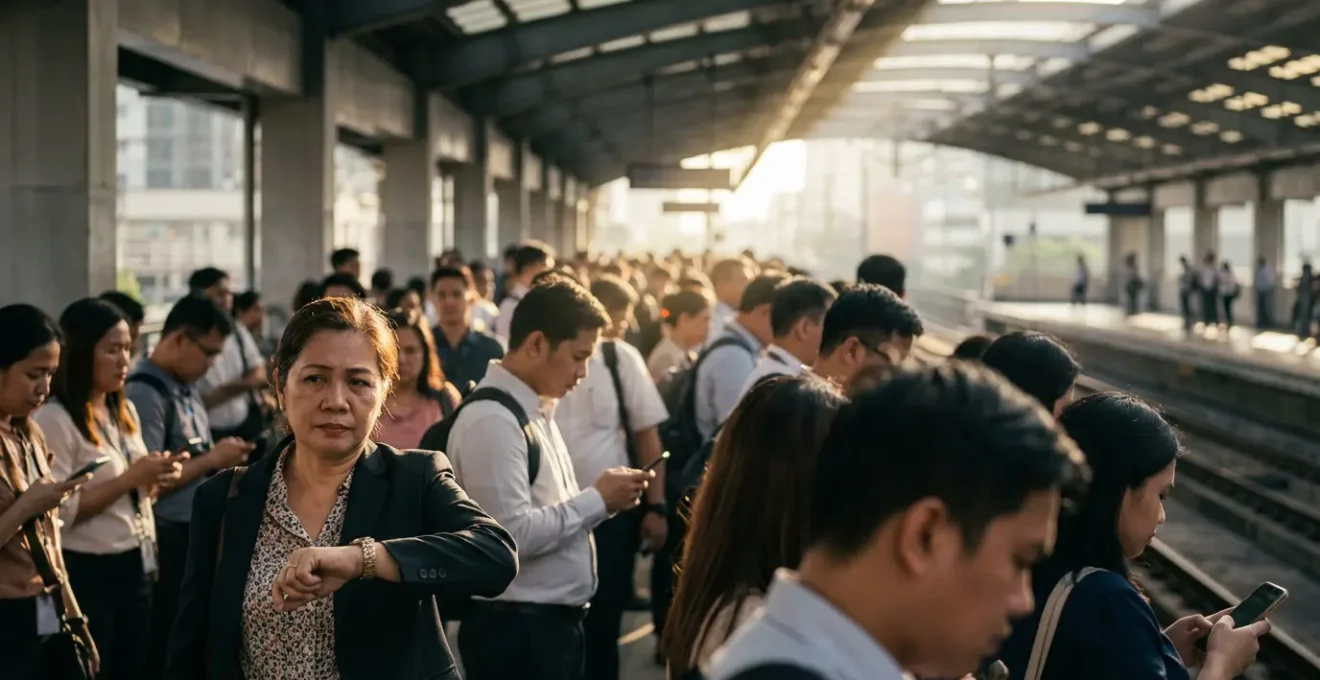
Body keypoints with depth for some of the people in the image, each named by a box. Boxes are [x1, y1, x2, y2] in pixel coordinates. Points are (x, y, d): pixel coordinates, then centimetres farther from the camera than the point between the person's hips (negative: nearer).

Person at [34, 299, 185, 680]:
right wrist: (129, 479, -20)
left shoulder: (126, 412, 11)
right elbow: (57, 511, -21)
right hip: (87, 573, -8)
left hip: (136, 568, 8)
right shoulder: (54, 420, -14)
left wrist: (155, 480, -2)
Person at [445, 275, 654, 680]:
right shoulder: (492, 419, -18)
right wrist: (598, 500, -16)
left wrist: (600, 500, 0)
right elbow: (513, 535, -25)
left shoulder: (533, 411, 12)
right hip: (518, 630, -9)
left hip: (552, 620, 9)